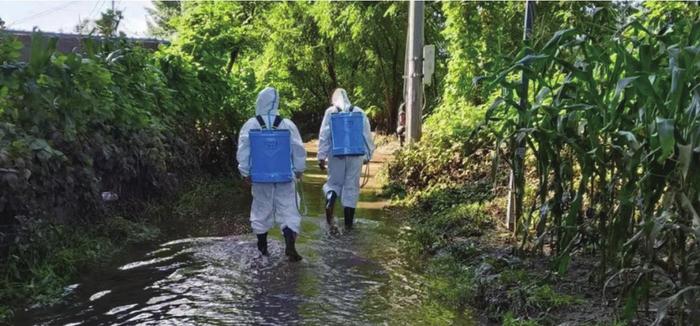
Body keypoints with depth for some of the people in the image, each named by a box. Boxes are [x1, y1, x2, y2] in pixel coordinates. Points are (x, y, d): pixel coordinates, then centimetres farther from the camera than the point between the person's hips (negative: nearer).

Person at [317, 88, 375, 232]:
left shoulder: (330, 111, 1)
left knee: (334, 182, 14)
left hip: (336, 154, -1)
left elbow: (324, 135, -2)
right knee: (352, 186, 8)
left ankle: (330, 202, -19)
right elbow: (367, 135, 6)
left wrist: (321, 156, 0)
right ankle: (348, 222, 12)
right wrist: (368, 154, 14)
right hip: (355, 154, 1)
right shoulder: (359, 112, 5)